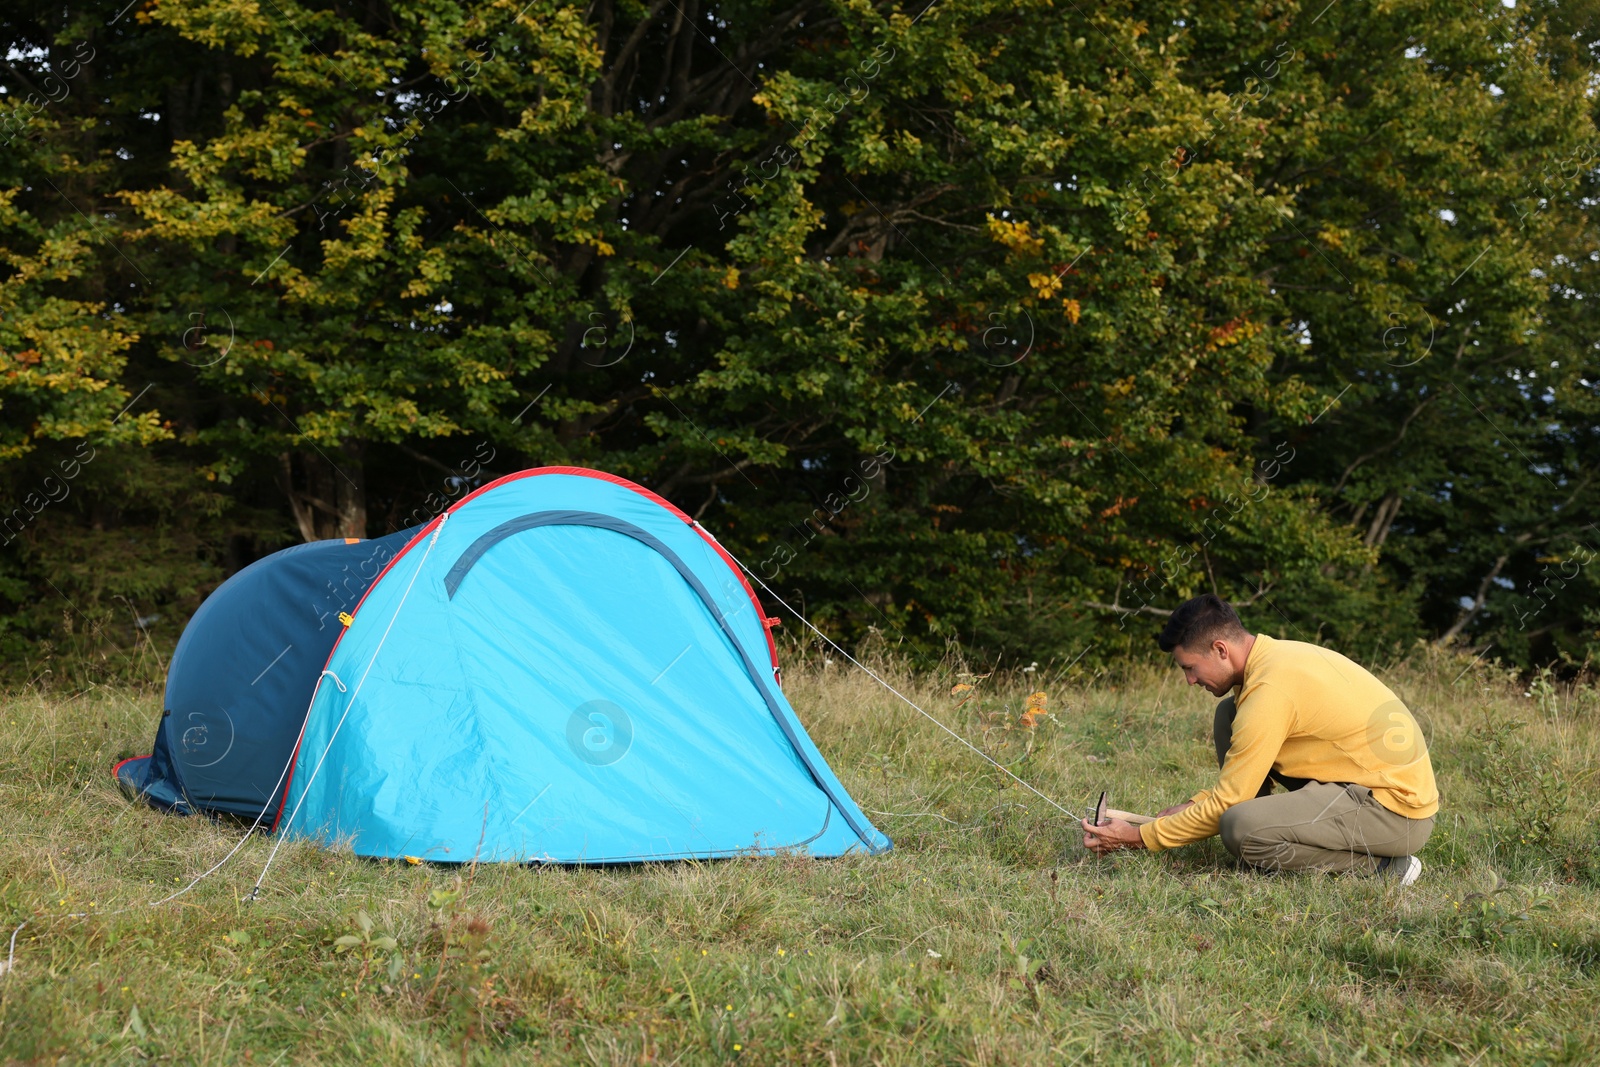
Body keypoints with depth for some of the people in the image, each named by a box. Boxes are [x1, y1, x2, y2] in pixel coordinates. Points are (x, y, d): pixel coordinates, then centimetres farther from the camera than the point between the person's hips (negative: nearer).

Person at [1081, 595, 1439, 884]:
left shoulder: (1270, 689, -23)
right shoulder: (1276, 656, 6)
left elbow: (1226, 804, -18)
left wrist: (1139, 838, -9)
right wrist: (1193, 806, 10)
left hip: (1399, 810, -10)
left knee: (1239, 828, -27)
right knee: (1228, 714, 7)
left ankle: (1379, 864, -9)